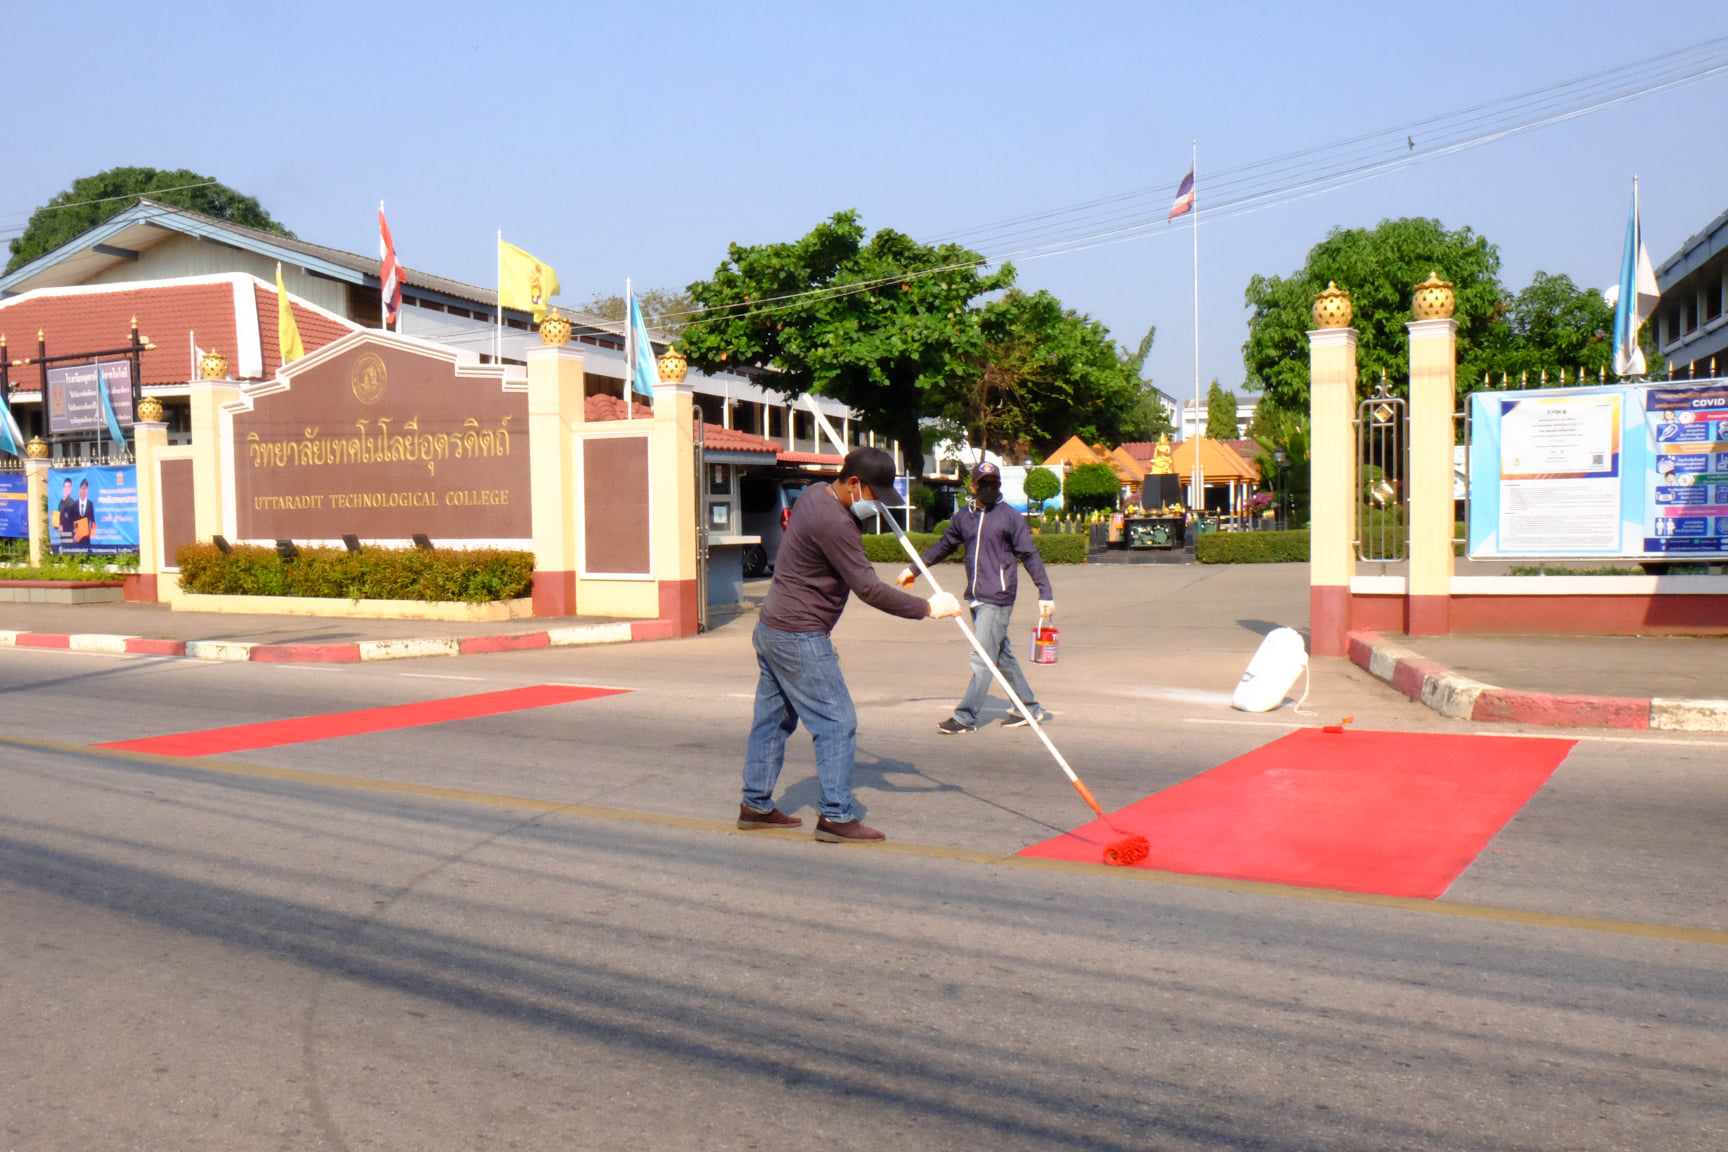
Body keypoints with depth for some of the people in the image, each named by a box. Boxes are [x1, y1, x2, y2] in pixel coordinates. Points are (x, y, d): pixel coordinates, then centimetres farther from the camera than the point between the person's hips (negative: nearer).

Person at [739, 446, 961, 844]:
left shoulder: (813, 495, 8)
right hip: (800, 639, -10)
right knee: (837, 723, -5)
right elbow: (868, 589, -23)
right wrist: (928, 608, -16)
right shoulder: (833, 523, -22)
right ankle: (835, 816, -1)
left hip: (770, 628, 10)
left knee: (772, 720, 16)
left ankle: (755, 805, 25)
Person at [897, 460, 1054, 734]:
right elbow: (944, 545, 26)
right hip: (976, 597, 6)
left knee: (983, 659, -7)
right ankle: (1029, 708, 24)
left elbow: (1029, 555, -5)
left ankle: (966, 717, -2)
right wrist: (915, 569, 32)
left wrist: (1045, 593, -11)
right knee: (1002, 655, 12)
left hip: (998, 598, -6)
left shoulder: (1010, 517, -4)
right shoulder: (963, 517, 11)